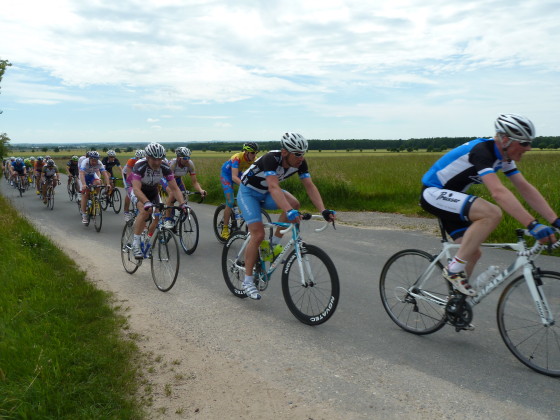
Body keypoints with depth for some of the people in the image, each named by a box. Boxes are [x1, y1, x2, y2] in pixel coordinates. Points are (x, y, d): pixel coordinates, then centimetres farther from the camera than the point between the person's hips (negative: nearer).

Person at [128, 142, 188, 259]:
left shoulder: (165, 168, -24)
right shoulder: (140, 166, -34)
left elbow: (174, 188, -24)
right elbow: (137, 189, -44)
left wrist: (182, 203, -39)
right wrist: (147, 203, -60)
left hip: (152, 191, 5)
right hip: (138, 191, -4)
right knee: (145, 211, -31)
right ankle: (135, 244, -24)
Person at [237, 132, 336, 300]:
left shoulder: (300, 162, -16)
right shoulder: (271, 159, -35)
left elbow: (310, 186, -21)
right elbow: (274, 187, -49)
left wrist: (323, 210, -35)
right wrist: (289, 212, -62)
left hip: (266, 193, 6)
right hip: (248, 192, -6)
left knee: (294, 203, -24)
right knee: (258, 234, -19)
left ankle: (274, 244, -5)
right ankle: (248, 281, -4)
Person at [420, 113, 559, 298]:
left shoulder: (504, 156, 2)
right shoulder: (482, 151, -27)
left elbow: (526, 189, 0)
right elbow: (498, 192, -39)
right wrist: (532, 225, -44)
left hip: (450, 197, 10)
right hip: (433, 194, -10)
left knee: (473, 253, 8)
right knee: (492, 213, -30)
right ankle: (454, 269, -18)